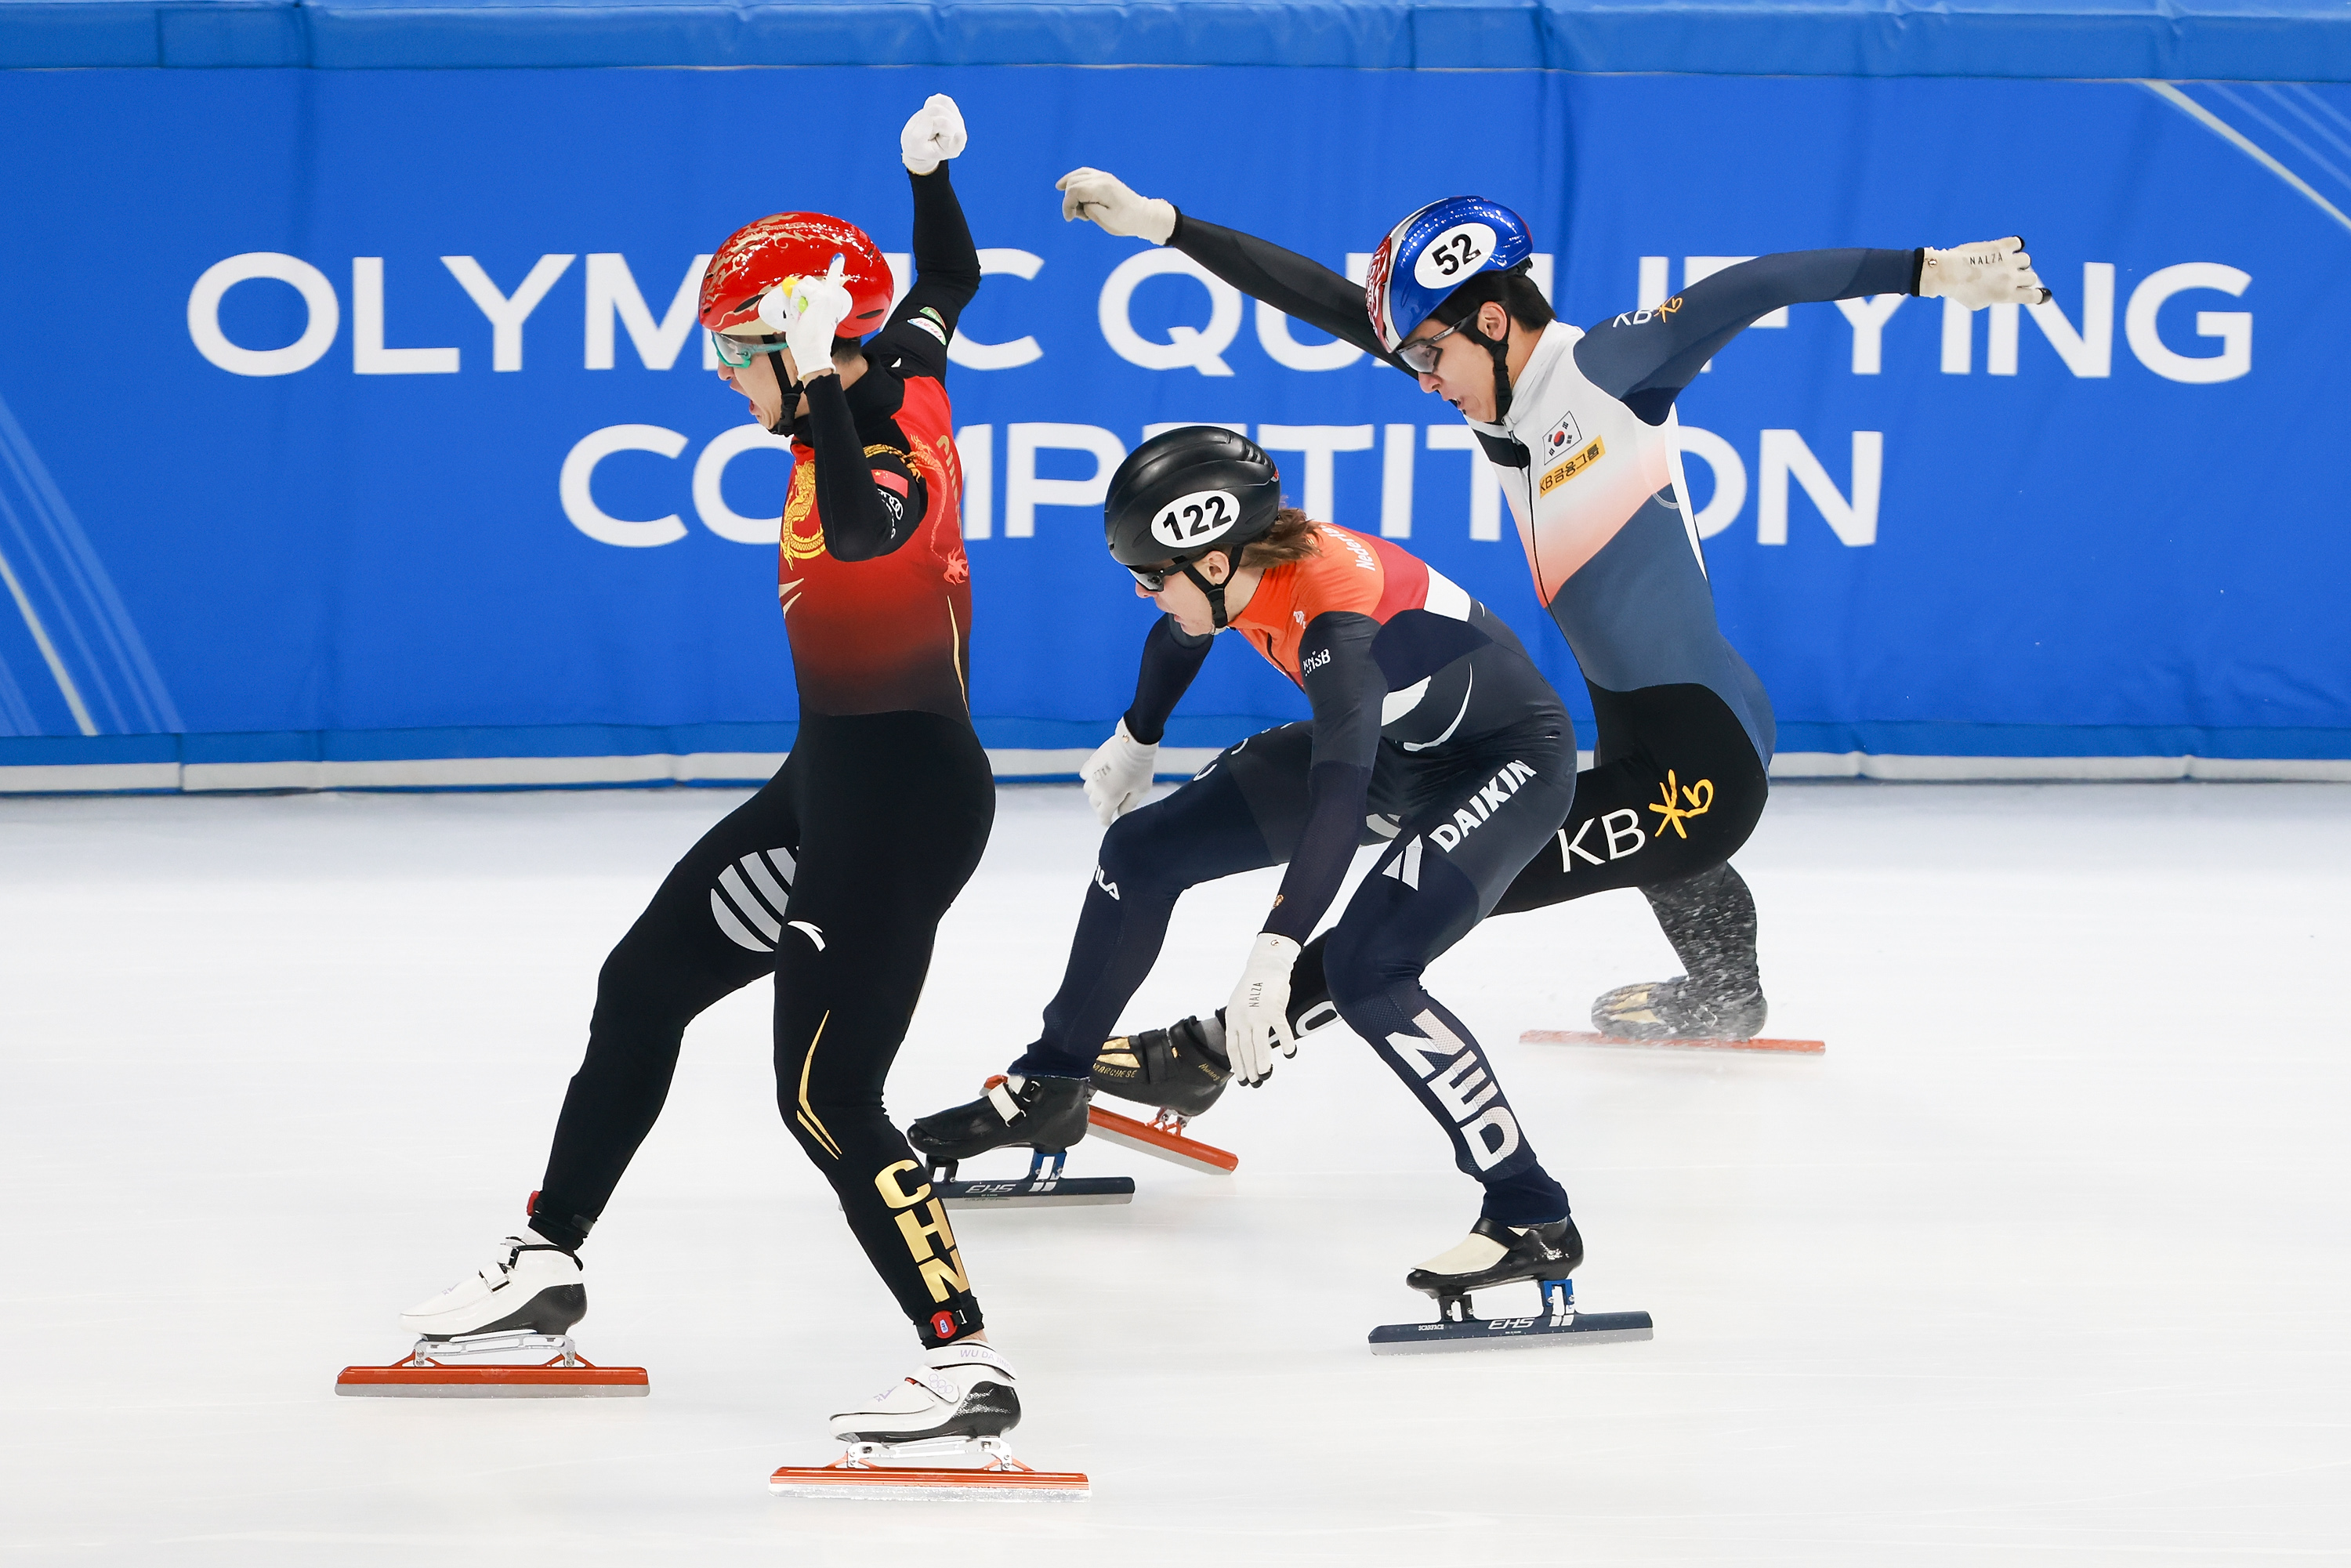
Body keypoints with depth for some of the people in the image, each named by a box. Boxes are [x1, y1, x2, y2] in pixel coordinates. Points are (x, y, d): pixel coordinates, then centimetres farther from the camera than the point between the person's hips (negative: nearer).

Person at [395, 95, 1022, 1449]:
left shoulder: (880, 448, -23)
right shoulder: (900, 377, 2)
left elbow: (867, 527, -48)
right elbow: (949, 282, 24)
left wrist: (819, 392, -47)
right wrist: (933, 171, 34)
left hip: (902, 801, -11)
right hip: (835, 780, 11)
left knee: (826, 1097, -13)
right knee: (646, 983, 20)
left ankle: (967, 1364, -12)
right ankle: (548, 1264, 34)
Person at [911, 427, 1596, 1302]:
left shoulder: (1336, 609, -38)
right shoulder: (1237, 567, -14)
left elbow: (1340, 793, -51)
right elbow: (1181, 637, 13)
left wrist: (1275, 955, -60)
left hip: (1508, 761, -9)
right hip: (1383, 740, 9)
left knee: (1367, 969, -28)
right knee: (1143, 850, 10)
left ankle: (1534, 1220, -21)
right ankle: (1050, 1090, 29)